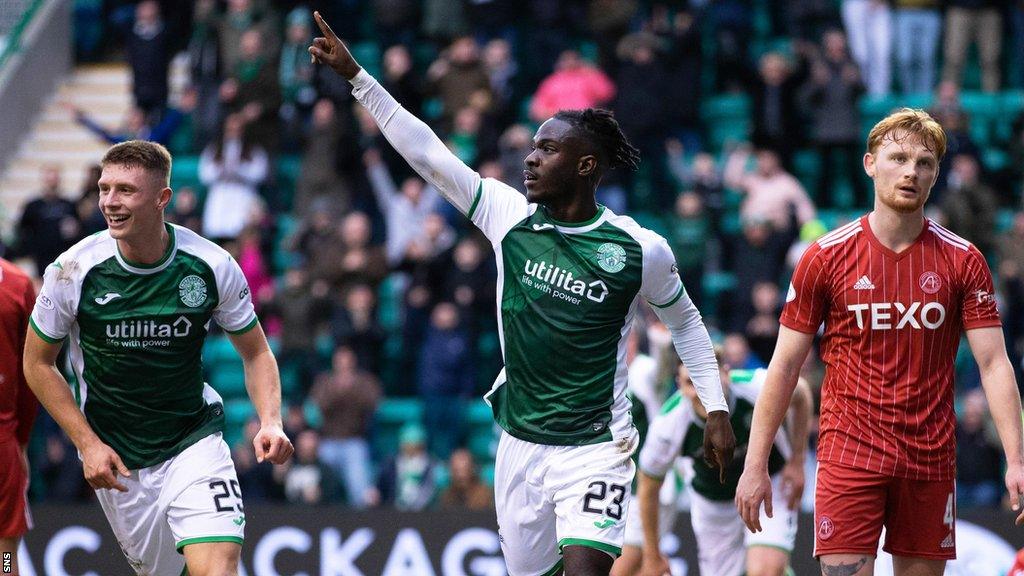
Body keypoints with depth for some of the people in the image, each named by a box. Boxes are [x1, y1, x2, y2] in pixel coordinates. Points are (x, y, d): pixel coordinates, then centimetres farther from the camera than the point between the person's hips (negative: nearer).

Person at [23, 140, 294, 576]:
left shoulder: (212, 266, -11)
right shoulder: (74, 271, -13)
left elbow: (255, 352, 3)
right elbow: (38, 363, 0)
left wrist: (270, 423, -14)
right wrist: (87, 442, -8)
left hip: (195, 441, -1)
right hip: (114, 459, 1)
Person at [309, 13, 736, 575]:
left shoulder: (641, 250, -7)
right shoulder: (509, 216, -1)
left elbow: (685, 323, 10)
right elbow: (426, 153, -2)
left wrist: (716, 410, 9)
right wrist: (355, 75, -6)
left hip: (596, 450, -4)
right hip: (520, 445, 4)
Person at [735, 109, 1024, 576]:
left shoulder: (963, 261, 2)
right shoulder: (826, 257, 0)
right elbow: (784, 366, 3)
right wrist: (755, 463, -1)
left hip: (930, 461, 2)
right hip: (848, 455, -2)